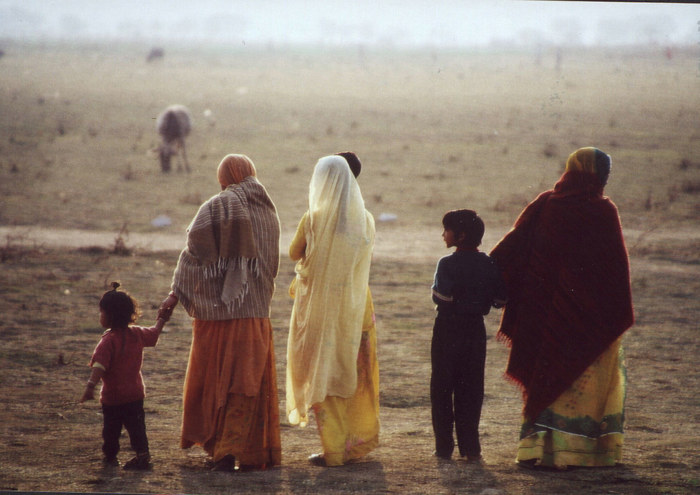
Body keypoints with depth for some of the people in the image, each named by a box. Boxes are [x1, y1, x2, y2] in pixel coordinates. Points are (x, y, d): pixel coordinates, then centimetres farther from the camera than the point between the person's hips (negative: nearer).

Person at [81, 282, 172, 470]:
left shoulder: (108, 340, -20)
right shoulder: (137, 334, 0)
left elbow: (100, 366, -31)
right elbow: (154, 334, 20)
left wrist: (90, 386, -39)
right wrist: (161, 320, 39)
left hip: (112, 396, -5)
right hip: (136, 393, 5)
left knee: (111, 429, 11)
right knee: (136, 426, 10)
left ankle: (110, 456, 23)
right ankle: (142, 454, -1)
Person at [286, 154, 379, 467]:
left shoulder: (314, 219, -14)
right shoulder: (365, 220, -2)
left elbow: (294, 254, 1)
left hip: (320, 308, -4)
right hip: (356, 307, 4)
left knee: (324, 375, 4)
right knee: (356, 373, 16)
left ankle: (334, 449, 3)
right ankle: (360, 440, 23)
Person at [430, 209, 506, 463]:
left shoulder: (447, 264, -12)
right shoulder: (489, 264, 1)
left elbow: (441, 297, -21)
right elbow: (500, 301, 1)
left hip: (448, 329, -4)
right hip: (476, 328, 4)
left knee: (442, 388, 6)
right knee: (471, 389, 9)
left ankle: (444, 446, 5)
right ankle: (470, 448, 6)